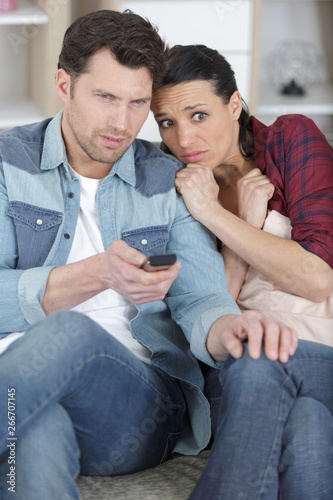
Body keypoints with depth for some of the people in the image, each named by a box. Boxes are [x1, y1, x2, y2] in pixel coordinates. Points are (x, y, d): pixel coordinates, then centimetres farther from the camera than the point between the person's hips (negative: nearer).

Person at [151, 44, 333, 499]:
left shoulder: (291, 138, 2)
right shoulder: (175, 189, 9)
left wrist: (211, 212, -9)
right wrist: (248, 217, -9)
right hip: (235, 370, 1)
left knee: (257, 366, -36)